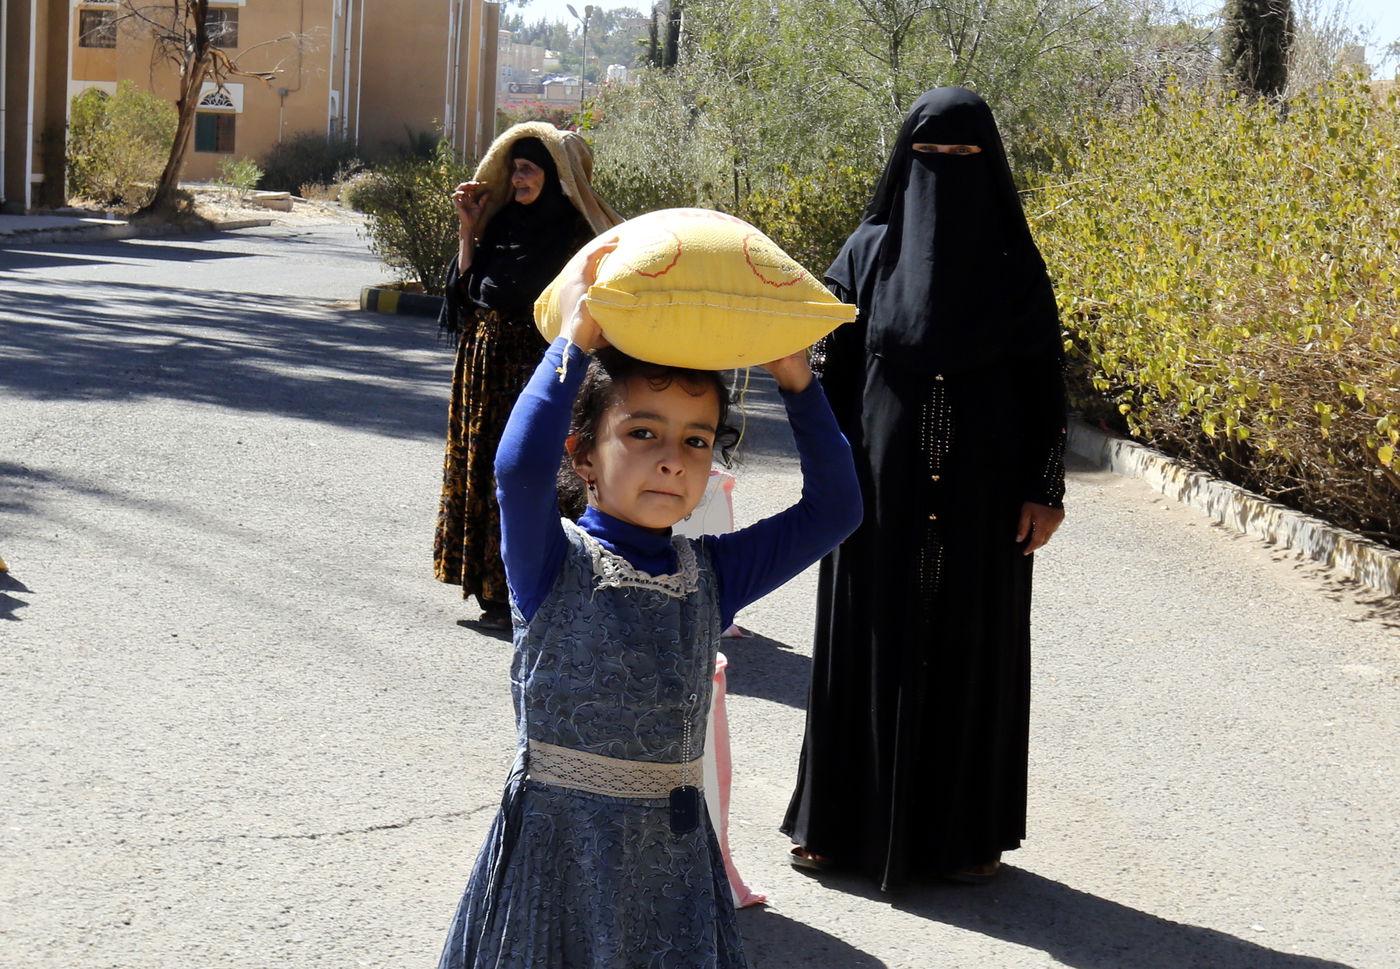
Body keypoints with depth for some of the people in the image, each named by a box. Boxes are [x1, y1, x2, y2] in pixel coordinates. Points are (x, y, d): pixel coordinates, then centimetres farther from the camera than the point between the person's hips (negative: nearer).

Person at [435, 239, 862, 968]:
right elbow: (520, 469, -27)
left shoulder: (712, 573, 5)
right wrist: (576, 341, -22)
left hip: (671, 847, 4)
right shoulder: (555, 562, -8)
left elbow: (832, 513, 3)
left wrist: (796, 380, -2)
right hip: (557, 845, -3)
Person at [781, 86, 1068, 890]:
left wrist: (1045, 488, -4)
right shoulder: (869, 251, 2)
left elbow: (1045, 379, 2)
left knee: (973, 650, 6)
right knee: (867, 643, 7)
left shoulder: (1014, 261, 1)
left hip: (981, 498, 0)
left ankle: (966, 830, 18)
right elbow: (831, 366, 3)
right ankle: (841, 818, 19)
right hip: (881, 490, 1)